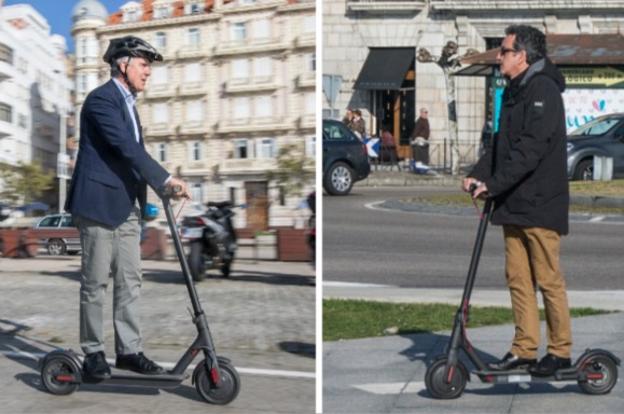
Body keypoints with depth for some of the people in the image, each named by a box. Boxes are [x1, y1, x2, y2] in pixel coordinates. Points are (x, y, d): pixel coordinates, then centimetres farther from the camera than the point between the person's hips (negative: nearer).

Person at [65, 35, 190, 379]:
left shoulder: (127, 102, 16)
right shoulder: (101, 99, -13)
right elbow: (127, 147, -23)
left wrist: (159, 186, 15)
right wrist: (166, 179, -24)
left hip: (127, 205, 9)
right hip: (99, 202, -9)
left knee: (130, 280, 8)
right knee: (95, 281, 0)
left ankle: (129, 350, 14)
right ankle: (93, 352, 9)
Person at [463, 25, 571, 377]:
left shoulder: (543, 91, -13)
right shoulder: (515, 92, 17)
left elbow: (530, 149, -22)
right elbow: (501, 143, 16)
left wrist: (493, 184, -23)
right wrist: (478, 175, 1)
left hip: (540, 205, -9)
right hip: (513, 204, 9)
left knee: (548, 279, -1)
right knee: (518, 278, 10)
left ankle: (561, 350, 10)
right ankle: (525, 348, 17)